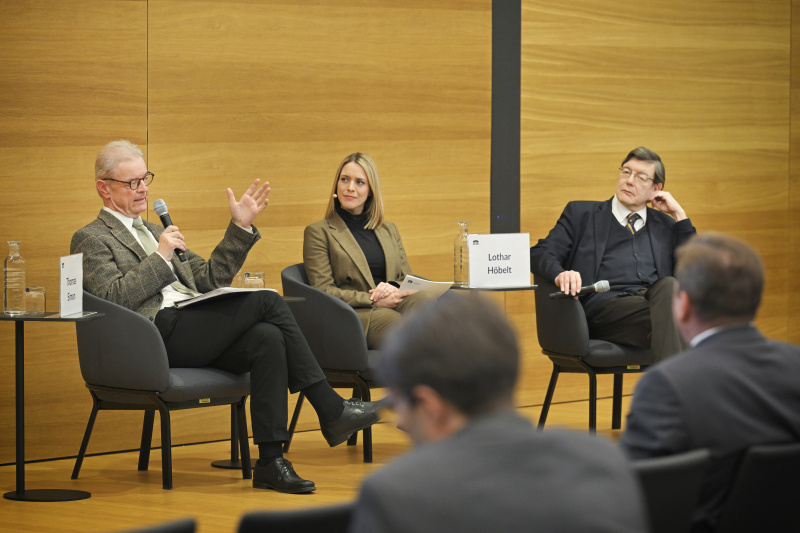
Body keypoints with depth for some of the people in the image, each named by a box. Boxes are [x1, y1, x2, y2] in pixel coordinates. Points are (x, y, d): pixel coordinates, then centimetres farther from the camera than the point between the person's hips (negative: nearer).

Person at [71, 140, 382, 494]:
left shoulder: (154, 232, 32)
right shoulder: (91, 239, 8)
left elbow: (210, 279, 27)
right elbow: (112, 298, -9)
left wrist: (241, 227, 19)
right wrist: (160, 257, -8)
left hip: (193, 332, 8)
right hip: (159, 334, -8)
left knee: (268, 337, -24)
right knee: (268, 301, -19)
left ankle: (271, 461, -27)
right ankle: (331, 411, -16)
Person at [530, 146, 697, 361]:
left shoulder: (665, 225, 29)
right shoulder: (581, 213, 22)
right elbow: (540, 254, 10)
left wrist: (679, 215, 18)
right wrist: (560, 275, -15)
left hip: (655, 300, 3)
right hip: (605, 306, -3)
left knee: (668, 284, -37)